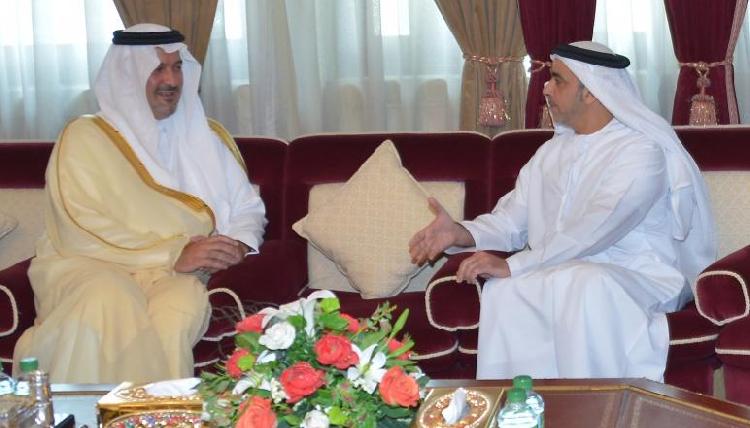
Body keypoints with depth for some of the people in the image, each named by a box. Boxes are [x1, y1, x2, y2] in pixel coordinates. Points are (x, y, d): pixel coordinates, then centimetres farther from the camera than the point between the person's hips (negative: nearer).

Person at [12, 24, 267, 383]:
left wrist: (239, 244, -4)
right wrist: (174, 255, -15)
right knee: (107, 305, -39)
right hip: (87, 267, -2)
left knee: (178, 312, -35)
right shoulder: (85, 138, 4)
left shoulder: (208, 137, 19)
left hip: (174, 274, 3)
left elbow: (247, 209, 21)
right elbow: (81, 232, -8)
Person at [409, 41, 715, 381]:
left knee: (588, 283, -39)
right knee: (504, 288, -25)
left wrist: (512, 265, -27)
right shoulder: (551, 152, 17)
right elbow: (510, 219, 12)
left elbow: (595, 230, -22)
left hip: (637, 278, -5)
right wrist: (461, 233, -10)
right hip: (561, 272, 6)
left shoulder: (642, 151, -9)